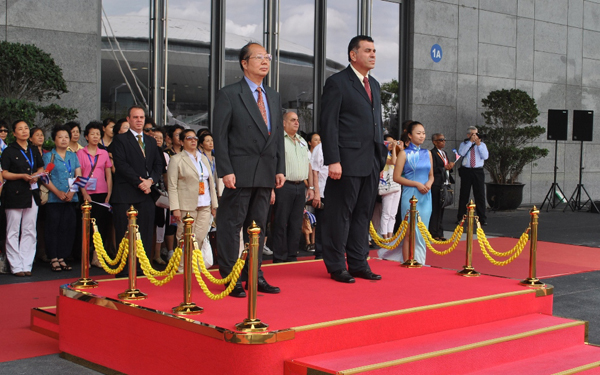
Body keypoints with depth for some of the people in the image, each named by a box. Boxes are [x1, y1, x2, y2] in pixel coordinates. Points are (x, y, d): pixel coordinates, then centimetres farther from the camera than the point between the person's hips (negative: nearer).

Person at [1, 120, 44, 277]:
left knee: (30, 231, 5)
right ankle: (16, 266, 3)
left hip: (31, 194, 5)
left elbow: (41, 168, 20)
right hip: (14, 194, -5)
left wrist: (36, 175, -2)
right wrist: (22, 176, -18)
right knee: (13, 232, -2)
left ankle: (27, 265, 10)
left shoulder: (34, 150, 14)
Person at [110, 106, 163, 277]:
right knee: (125, 235, -3)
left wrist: (150, 180, -5)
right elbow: (121, 165, -8)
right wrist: (139, 183, -13)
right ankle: (124, 271, 1)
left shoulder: (151, 141, 20)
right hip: (125, 194, -5)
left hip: (146, 193, 5)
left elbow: (158, 165, 14)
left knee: (146, 234, 2)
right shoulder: (120, 139, 2)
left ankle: (143, 268, 7)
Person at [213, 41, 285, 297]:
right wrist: (225, 170, -15)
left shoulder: (274, 97, 16)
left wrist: (280, 169, 8)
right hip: (240, 172, -6)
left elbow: (278, 134, 16)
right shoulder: (228, 94, -3)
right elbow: (220, 135, -7)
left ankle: (254, 275, 20)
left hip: (266, 173, 6)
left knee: (258, 225, 11)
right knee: (231, 225, -1)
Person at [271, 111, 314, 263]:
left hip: (300, 187, 6)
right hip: (284, 187, -6)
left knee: (296, 225, 8)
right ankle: (279, 259, 2)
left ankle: (292, 256, 15)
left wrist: (311, 187, 15)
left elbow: (308, 165, 21)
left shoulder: (302, 142, 18)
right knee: (280, 224, -3)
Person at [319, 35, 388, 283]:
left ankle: (359, 264, 18)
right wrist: (332, 160, -17)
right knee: (340, 215, 0)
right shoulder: (337, 83, -4)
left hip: (371, 164, 7)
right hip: (347, 162, -7)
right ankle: (336, 267, 8)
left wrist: (381, 158, 16)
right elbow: (329, 125, -10)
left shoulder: (374, 85, 19)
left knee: (363, 214, 10)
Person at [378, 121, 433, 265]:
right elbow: (396, 177, -7)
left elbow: (431, 176, 17)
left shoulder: (427, 153, 11)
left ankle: (420, 262, 13)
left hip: (425, 197, 4)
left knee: (422, 233, 6)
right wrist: (417, 184, -14)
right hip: (410, 196, -4)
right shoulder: (405, 154, -2)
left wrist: (429, 183, -6)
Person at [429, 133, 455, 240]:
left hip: (445, 184, 9)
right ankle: (434, 233, 0)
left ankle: (439, 233, 18)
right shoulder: (432, 153, -10)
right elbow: (433, 170, -18)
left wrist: (450, 167, 3)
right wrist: (445, 168, -18)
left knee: (441, 209, 12)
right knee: (435, 209, -6)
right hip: (437, 185, -9)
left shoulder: (445, 153, 19)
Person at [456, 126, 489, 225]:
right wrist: (470, 142, -11)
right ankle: (460, 218, 13)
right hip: (466, 171, 0)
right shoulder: (464, 144, 10)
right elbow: (461, 153, -12)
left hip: (478, 172, 0)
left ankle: (482, 219, 3)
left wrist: (478, 145, -9)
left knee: (480, 195, -1)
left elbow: (485, 156, -4)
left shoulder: (482, 145, 11)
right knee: (464, 195, 4)